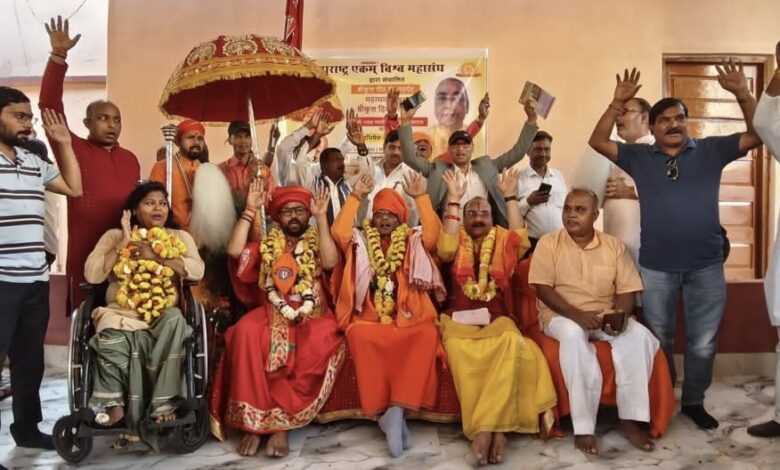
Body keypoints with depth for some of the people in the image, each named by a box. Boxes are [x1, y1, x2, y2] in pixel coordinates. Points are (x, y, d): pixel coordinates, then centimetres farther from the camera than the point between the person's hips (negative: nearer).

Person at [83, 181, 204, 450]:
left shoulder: (180, 237, 15)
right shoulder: (114, 236, 14)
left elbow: (197, 270, -4)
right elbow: (91, 275, -1)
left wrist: (157, 256, -11)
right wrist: (124, 243, -4)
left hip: (163, 313, 1)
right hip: (122, 313, 0)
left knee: (175, 322, -34)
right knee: (113, 337, -34)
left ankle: (163, 403, -28)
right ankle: (115, 403, -17)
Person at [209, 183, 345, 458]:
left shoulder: (317, 241, 14)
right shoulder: (268, 244, 17)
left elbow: (330, 262, -9)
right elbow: (234, 250, 0)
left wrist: (321, 217, -10)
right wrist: (250, 209, 0)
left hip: (313, 316, -1)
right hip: (272, 315, 1)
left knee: (323, 341, -36)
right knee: (245, 332, -33)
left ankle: (282, 423, -27)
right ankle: (252, 420, -25)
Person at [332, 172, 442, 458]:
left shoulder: (412, 243, 16)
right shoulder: (361, 242, 16)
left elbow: (433, 232, -2)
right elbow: (339, 231, -2)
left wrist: (421, 198, -5)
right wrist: (356, 197, -3)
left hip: (408, 317, 0)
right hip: (369, 317, 0)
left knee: (427, 334, -32)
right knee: (360, 335, -34)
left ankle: (396, 409, -30)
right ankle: (384, 411, -25)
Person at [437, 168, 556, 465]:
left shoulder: (501, 240, 19)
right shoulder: (458, 242, 14)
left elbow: (521, 241, -2)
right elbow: (446, 251, -9)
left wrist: (510, 197, 0)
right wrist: (453, 200, -6)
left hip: (497, 321, 1)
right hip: (460, 321, -1)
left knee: (513, 343, -34)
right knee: (458, 348, -36)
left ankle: (485, 427, -31)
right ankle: (495, 428, -32)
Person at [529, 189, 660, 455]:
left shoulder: (614, 246, 8)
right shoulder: (548, 243, -1)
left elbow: (627, 290, 5)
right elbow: (542, 289, -9)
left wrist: (620, 314, -17)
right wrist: (576, 314, -22)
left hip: (605, 317, 3)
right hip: (561, 315, -3)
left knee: (639, 335, -26)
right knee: (573, 335, -37)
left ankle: (630, 419, -16)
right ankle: (583, 427, -31)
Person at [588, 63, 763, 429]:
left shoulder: (710, 150, 3)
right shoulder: (639, 157, 3)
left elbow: (757, 135, -2)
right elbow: (597, 141, -4)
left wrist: (743, 95, -15)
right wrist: (617, 103, -16)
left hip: (706, 266, 0)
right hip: (656, 267, 0)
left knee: (702, 343, 11)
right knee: (659, 341, 12)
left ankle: (693, 401, 29)